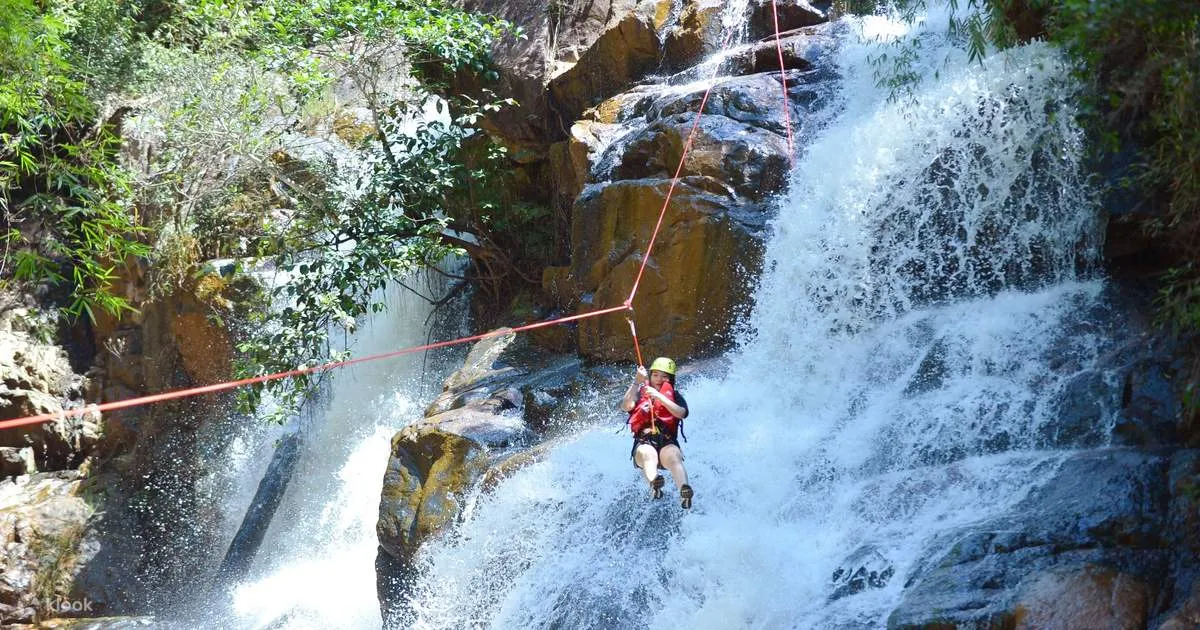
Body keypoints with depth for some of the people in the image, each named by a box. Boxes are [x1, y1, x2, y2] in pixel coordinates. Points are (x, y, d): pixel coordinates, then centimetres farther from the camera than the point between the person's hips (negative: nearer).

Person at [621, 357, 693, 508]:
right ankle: (654, 483, -67)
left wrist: (659, 396, -15)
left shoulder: (675, 396, 20)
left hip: (667, 443, 0)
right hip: (644, 443, 0)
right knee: (648, 453, -37)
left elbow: (681, 413, -4)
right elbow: (626, 406, -2)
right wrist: (636, 382, -12)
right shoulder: (640, 394, 21)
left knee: (672, 456, -36)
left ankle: (684, 491, -62)